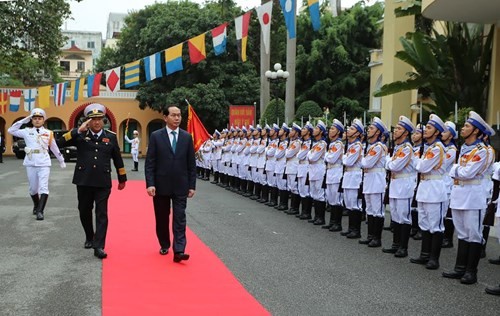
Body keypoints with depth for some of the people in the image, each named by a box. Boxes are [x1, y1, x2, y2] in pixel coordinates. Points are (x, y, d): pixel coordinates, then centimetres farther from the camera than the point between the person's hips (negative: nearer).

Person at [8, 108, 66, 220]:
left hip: (44, 164, -1)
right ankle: (36, 205, 36)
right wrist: (23, 121, 2)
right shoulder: (27, 132, 6)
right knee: (33, 188, 12)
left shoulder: (48, 133, 6)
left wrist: (61, 160, 23)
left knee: (43, 188, -12)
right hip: (30, 163, 1)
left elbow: (54, 148, 15)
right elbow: (11, 130, 7)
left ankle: (40, 211, -15)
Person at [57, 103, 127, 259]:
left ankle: (98, 246, -5)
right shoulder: (80, 135, 1)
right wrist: (78, 130, -19)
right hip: (84, 181, 1)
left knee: (101, 214, -4)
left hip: (103, 182, -1)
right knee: (84, 211, 14)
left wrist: (122, 179, 15)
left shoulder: (111, 136, 4)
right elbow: (61, 142, -12)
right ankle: (89, 238, 35)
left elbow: (117, 159, 11)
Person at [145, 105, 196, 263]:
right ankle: (164, 245, 29)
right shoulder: (156, 136, -2)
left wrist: (192, 185, 1)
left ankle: (179, 251, -7)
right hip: (161, 185, 0)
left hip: (180, 186, 1)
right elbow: (149, 163, -4)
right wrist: (150, 184, -13)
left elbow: (191, 164, 4)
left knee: (179, 218, -4)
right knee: (162, 218, 11)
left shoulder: (187, 137, 3)